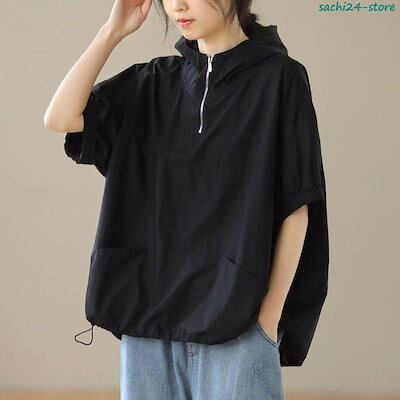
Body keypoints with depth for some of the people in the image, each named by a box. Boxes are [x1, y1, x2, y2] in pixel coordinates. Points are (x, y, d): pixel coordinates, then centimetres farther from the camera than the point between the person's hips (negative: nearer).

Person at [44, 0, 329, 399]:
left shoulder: (278, 77, -3)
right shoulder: (155, 81, 10)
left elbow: (296, 208, -5)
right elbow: (60, 118, -2)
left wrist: (271, 315, -9)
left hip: (235, 317, -4)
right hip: (148, 310, 4)